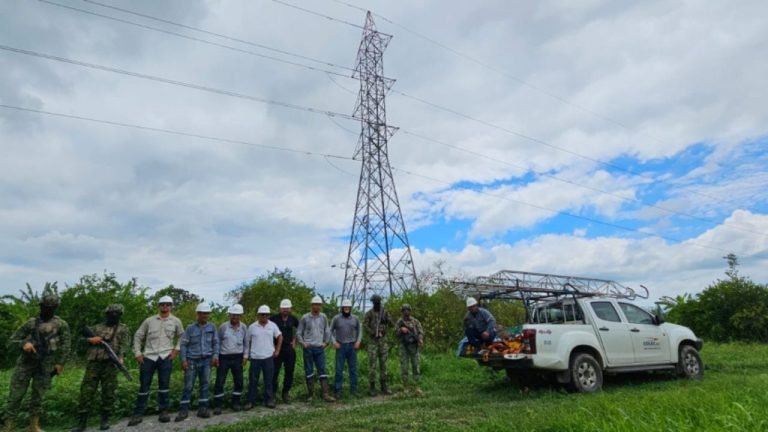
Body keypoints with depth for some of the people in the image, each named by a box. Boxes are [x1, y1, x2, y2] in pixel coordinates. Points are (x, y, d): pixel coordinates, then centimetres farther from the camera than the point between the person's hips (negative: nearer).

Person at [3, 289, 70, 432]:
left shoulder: (61, 325, 1)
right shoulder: (31, 323, 4)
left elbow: (65, 346, 1)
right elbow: (11, 341, 6)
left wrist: (60, 363, -5)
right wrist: (23, 344, -15)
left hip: (45, 367, -1)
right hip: (25, 364, 1)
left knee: (38, 398, 5)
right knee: (15, 396, -2)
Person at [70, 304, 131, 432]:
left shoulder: (123, 329, 9)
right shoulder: (97, 327, 19)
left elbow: (125, 345, -4)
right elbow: (81, 339, 16)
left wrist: (121, 357, -21)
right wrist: (90, 339, -6)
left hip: (110, 363, -3)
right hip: (93, 363, 3)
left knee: (108, 391, 1)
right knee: (86, 391, 1)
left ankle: (105, 419, 14)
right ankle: (82, 422, 10)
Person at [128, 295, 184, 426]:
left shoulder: (176, 321, 6)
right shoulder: (149, 321, 6)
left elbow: (181, 336, 16)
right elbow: (138, 336, 11)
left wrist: (176, 349, 3)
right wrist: (137, 353, 3)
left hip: (166, 357, -1)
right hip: (148, 356, 1)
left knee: (164, 384, 2)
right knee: (144, 385, 4)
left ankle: (164, 411, 11)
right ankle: (138, 413, 13)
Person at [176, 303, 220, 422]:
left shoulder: (212, 327, 3)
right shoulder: (190, 328, -1)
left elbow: (216, 343, 7)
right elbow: (183, 344, 0)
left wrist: (215, 355, -6)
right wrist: (183, 360, -8)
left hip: (206, 360, 2)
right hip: (192, 360, -2)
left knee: (205, 384, 6)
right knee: (188, 386, 0)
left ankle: (203, 409, 13)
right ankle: (183, 410, 8)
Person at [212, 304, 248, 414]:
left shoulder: (244, 327, 0)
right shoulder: (223, 327, -6)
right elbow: (218, 342, 1)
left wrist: (245, 356, 5)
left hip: (237, 358, 2)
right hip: (224, 357, -2)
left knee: (239, 381, 7)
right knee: (219, 381, -1)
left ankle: (236, 403, 22)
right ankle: (217, 405, 10)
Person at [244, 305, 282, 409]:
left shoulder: (273, 325, 0)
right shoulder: (252, 327, -2)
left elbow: (280, 337, 11)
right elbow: (248, 342, 5)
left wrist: (277, 350, 6)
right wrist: (246, 355, 3)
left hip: (268, 357, 0)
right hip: (255, 357, 0)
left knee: (268, 380, 7)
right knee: (253, 380, 6)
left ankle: (269, 400, 16)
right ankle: (251, 401, 17)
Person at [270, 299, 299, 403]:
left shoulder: (293, 318, 2)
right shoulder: (274, 318, -8)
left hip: (289, 348, 3)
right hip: (277, 348, -3)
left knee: (289, 372, 7)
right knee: (274, 372, -2)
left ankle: (286, 393, 21)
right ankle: (273, 393, 13)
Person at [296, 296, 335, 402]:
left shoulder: (323, 317, 4)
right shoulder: (305, 318, -4)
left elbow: (327, 331, 14)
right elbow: (298, 333, 2)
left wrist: (326, 342, 4)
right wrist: (302, 343, -9)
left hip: (320, 348, 2)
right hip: (308, 348, -2)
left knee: (322, 370, 0)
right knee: (309, 371, 6)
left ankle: (325, 394, 1)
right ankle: (311, 394, 16)